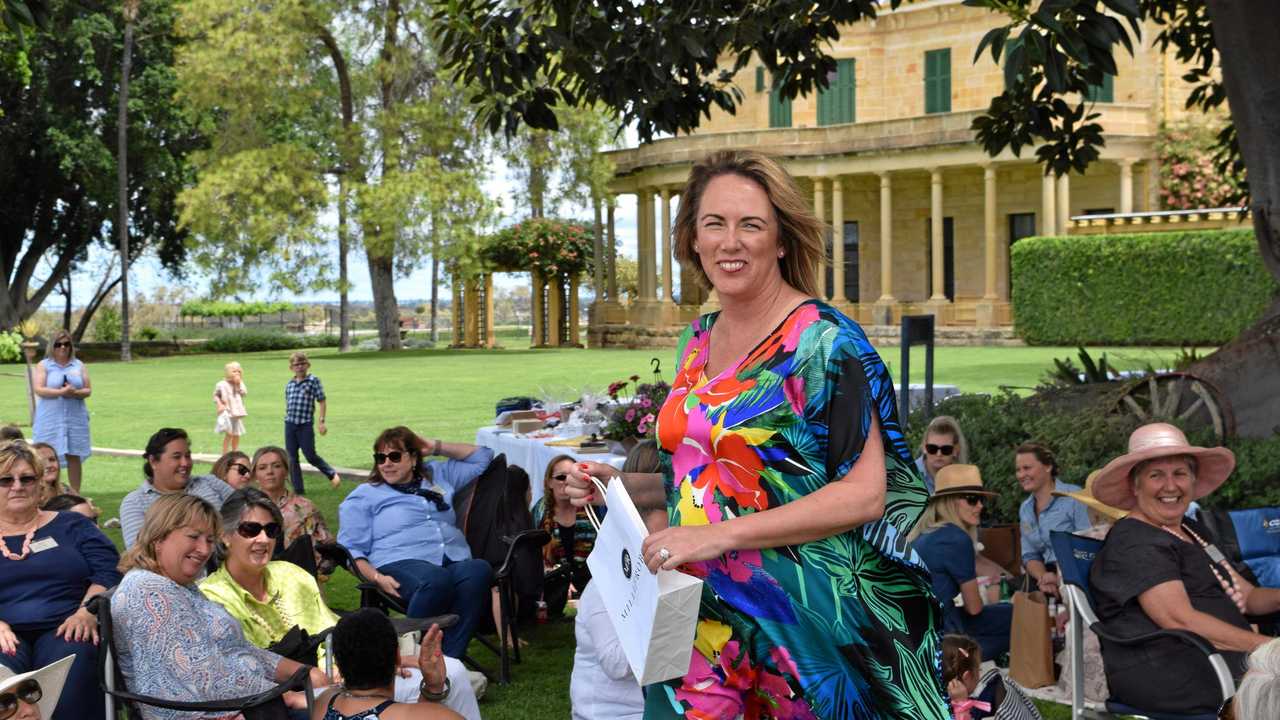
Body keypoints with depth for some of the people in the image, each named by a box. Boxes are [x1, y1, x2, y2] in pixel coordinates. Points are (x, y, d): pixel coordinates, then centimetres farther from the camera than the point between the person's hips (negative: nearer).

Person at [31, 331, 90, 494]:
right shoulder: (43, 366, 4)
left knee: (74, 456, 3)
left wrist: (75, 393, -14)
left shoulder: (79, 366, 11)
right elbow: (39, 389, -8)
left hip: (75, 418, 2)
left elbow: (88, 390, 7)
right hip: (50, 419, -2)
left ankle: (75, 494, 8)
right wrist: (61, 392, -21)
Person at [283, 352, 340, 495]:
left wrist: (321, 421, -9)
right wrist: (287, 418, 17)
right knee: (292, 458, 5)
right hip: (290, 424, 5)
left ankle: (332, 474, 19)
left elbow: (322, 401, -3)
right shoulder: (289, 384, 10)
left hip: (306, 424, -5)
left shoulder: (313, 381, -2)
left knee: (310, 456, -4)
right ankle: (298, 488, 12)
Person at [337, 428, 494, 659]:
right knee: (436, 580, -41)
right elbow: (351, 549, 10)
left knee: (479, 571, -35)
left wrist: (436, 447, 31)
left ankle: (449, 660, -40)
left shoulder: (437, 475, 31)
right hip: (401, 563, -3)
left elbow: (482, 456, 40)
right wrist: (377, 578, -10)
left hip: (455, 561, 4)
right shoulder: (363, 497, 20)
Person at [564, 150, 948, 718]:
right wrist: (626, 486, 3)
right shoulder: (697, 341, 9)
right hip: (708, 611, 6)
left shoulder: (823, 341, -11)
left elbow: (865, 494, -18)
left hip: (807, 617, -5)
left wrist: (720, 534, -24)